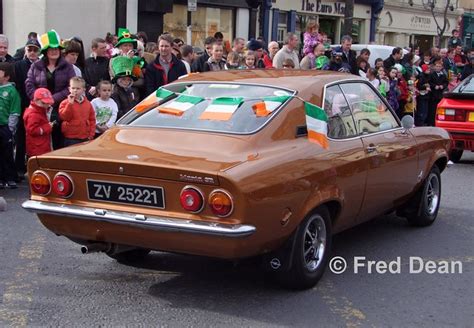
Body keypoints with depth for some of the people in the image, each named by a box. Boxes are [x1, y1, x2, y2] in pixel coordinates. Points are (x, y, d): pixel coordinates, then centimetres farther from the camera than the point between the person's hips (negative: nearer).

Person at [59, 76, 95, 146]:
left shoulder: (87, 104, 7)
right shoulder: (65, 103, -4)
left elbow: (92, 119, 11)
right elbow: (64, 117, -18)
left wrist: (91, 134, 4)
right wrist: (70, 103, -24)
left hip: (85, 138, 4)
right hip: (70, 139, -4)